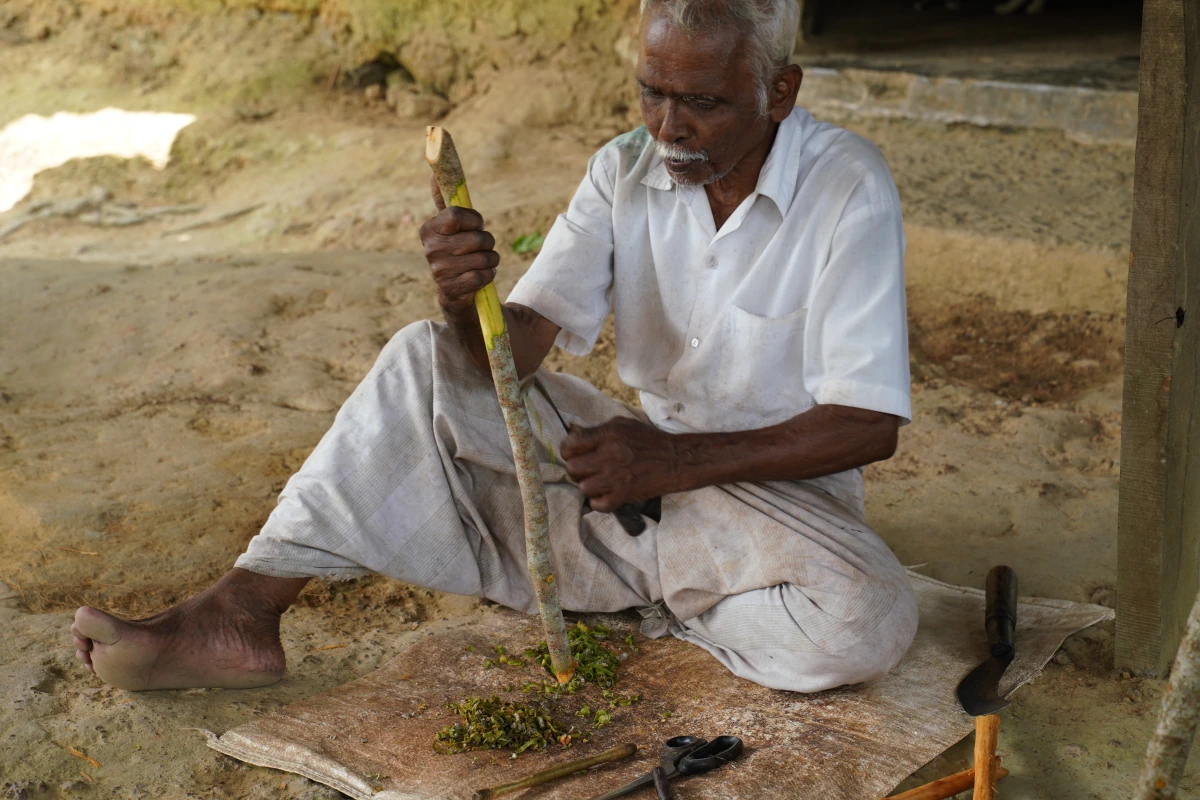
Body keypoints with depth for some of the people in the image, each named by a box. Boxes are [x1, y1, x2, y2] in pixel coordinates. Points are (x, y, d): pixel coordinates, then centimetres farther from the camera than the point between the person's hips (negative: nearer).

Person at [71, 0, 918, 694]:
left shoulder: (848, 190, -17)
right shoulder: (627, 169, -2)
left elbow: (868, 426, -20)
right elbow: (517, 348, -8)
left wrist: (677, 461, -29)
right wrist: (466, 302, -32)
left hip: (776, 493, -4)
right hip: (641, 460, 4)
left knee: (865, 620, -36)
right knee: (426, 360, -9)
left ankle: (648, 595, -6)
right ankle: (238, 617, -14)